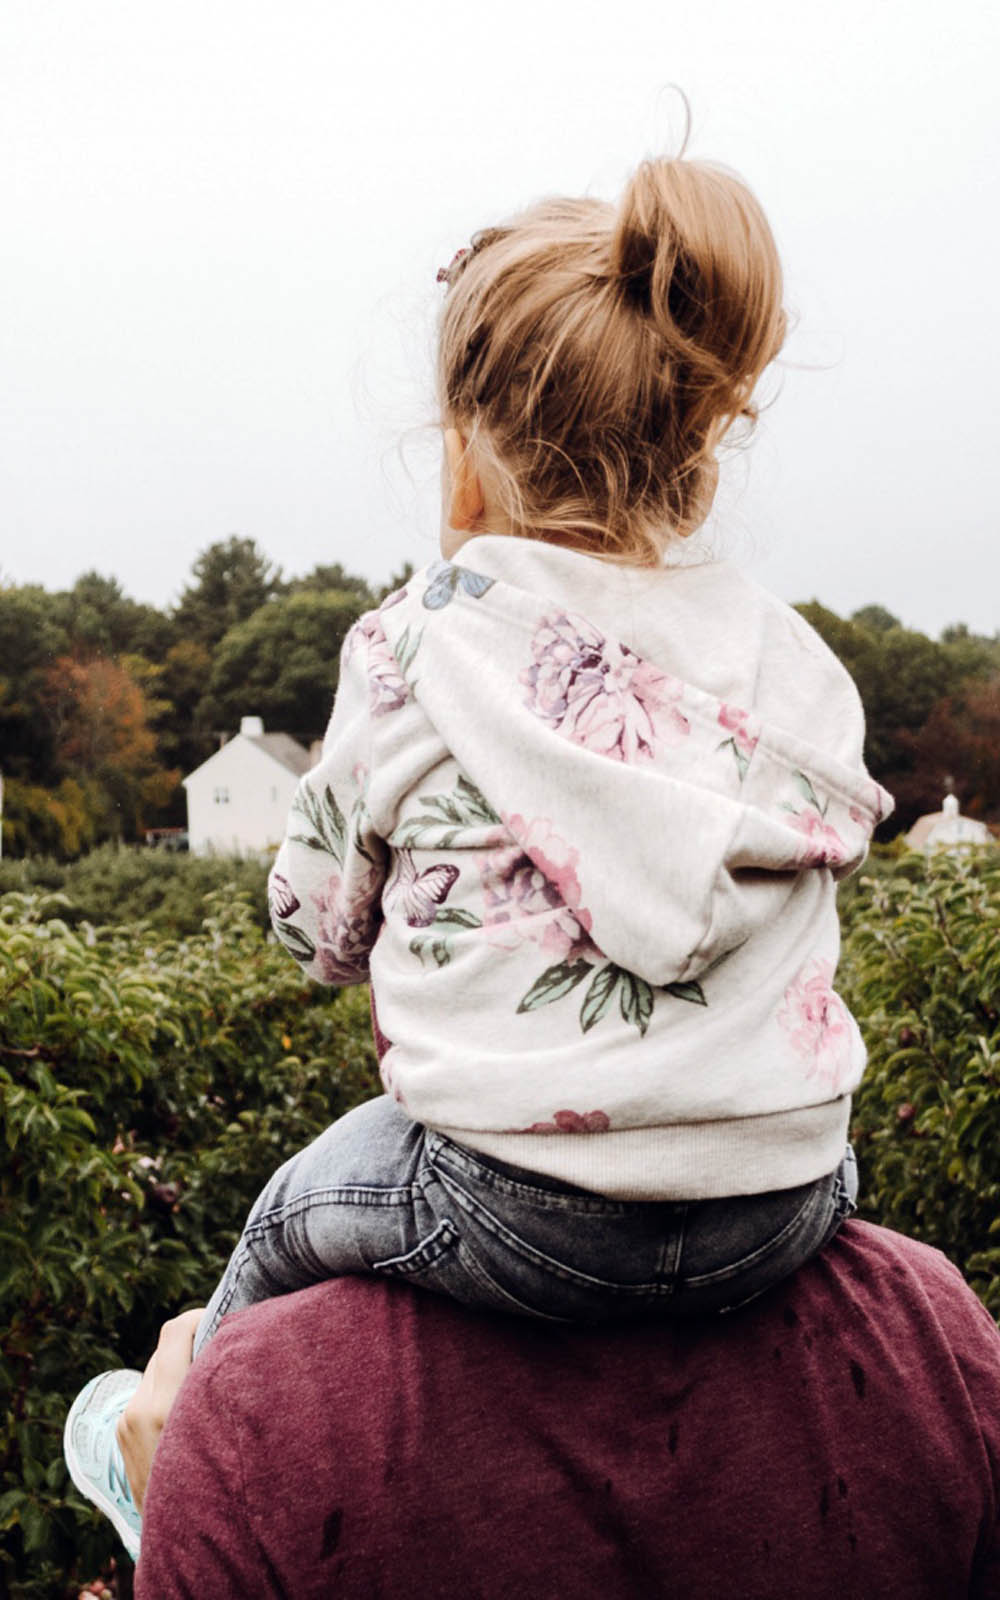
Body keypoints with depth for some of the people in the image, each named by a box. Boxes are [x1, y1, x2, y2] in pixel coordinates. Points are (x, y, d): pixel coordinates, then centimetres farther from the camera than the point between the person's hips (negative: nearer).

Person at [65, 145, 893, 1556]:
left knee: (289, 1222, 27)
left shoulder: (419, 648, -8)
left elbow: (319, 924, 2)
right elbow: (806, 878, 10)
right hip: (787, 1208, 4)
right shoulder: (799, 660, 2)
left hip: (519, 1222, -3)